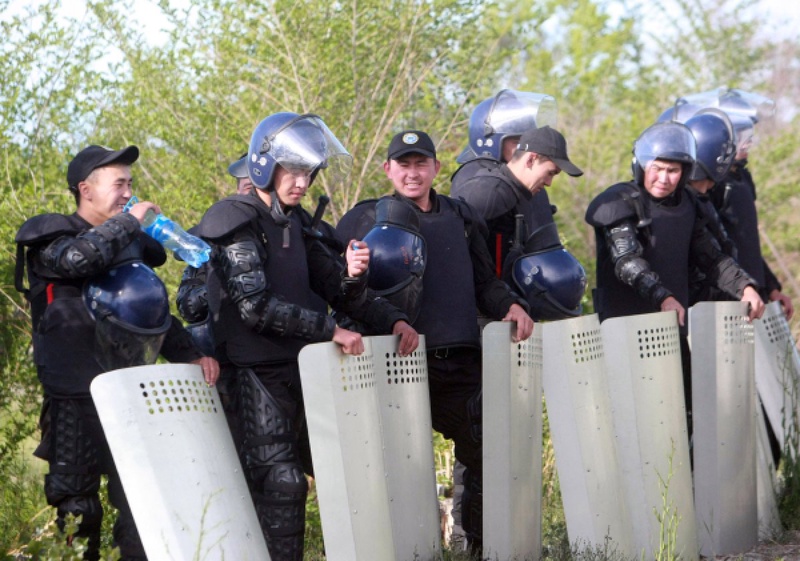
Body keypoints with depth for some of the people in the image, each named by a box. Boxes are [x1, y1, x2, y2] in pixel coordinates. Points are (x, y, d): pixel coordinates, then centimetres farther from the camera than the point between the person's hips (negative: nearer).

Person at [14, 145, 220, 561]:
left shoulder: (130, 243, 18)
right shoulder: (49, 235, -3)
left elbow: (157, 315, 22)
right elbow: (78, 258, -27)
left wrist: (191, 356, 5)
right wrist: (129, 221, -13)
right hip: (76, 405, -6)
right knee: (78, 512, -2)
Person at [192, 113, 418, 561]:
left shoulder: (299, 224, 14)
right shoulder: (237, 222, -10)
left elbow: (336, 291, 15)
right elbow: (256, 307, -20)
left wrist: (392, 320, -2)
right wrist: (330, 330, -20)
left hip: (306, 370, 8)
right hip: (260, 375, -8)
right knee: (280, 483, -12)